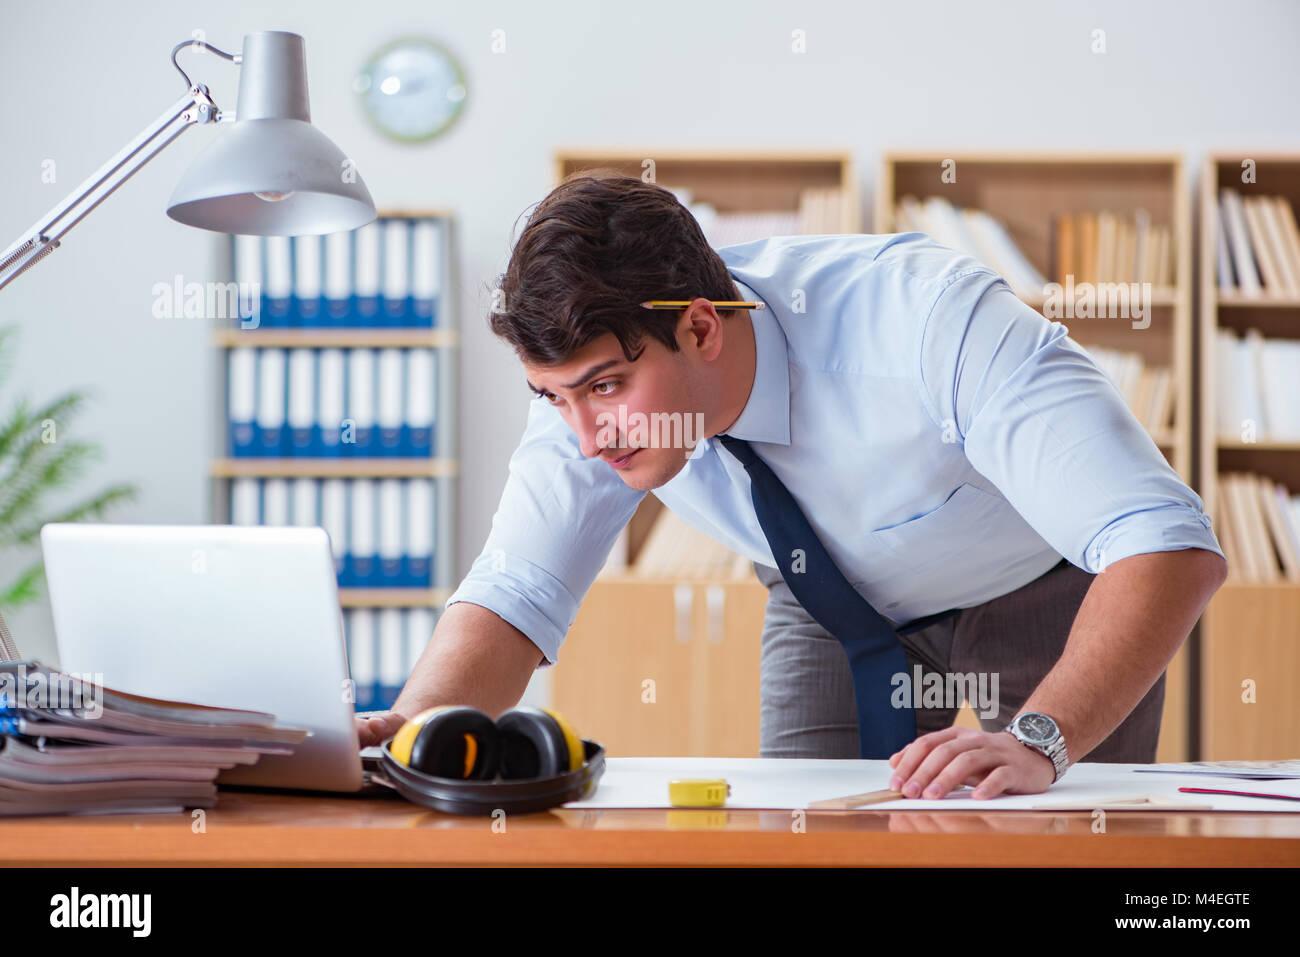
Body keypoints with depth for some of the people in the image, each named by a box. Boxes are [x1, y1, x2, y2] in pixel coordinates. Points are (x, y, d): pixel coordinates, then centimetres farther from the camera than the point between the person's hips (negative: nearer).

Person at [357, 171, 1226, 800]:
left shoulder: (933, 323, -40)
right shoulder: (597, 369, -24)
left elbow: (1172, 547, -45)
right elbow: (515, 595, -18)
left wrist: (1037, 740, -60)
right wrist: (415, 726, -40)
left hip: (1038, 614, -3)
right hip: (834, 613, 4)